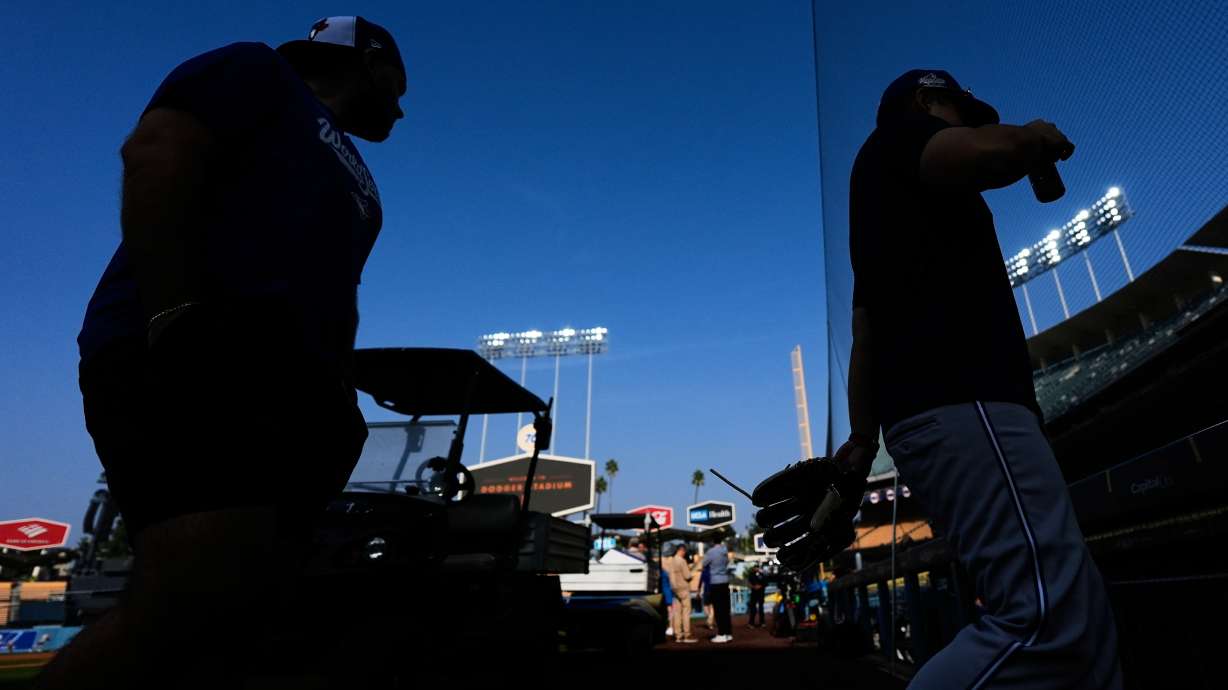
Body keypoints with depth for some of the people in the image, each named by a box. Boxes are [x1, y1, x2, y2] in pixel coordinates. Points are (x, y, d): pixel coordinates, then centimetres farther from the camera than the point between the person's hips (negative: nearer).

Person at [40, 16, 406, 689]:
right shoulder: (259, 73, 14)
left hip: (289, 382, 8)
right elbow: (156, 156, -4)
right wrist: (179, 318, -18)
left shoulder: (355, 183, 34)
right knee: (194, 601, -22)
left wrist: (340, 404, 14)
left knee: (234, 615, 1)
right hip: (190, 355, -8)